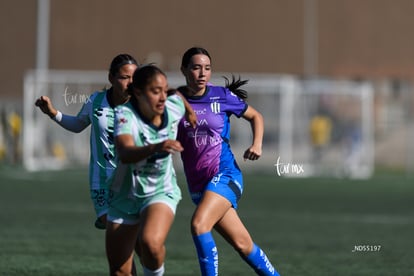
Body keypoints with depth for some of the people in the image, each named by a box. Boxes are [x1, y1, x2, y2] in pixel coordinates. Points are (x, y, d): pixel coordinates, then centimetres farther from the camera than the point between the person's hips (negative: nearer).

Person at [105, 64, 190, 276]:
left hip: (162, 192, 0)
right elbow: (125, 154, -43)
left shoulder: (175, 107, -13)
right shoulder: (125, 114, -23)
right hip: (125, 196, 0)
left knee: (151, 243, -32)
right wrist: (155, 148, -59)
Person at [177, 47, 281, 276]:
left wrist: (257, 144, -2)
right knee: (242, 244, 5)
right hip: (197, 184, 3)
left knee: (199, 225, -28)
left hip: (225, 175, -3)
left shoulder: (221, 96, -3)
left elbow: (255, 116, 13)